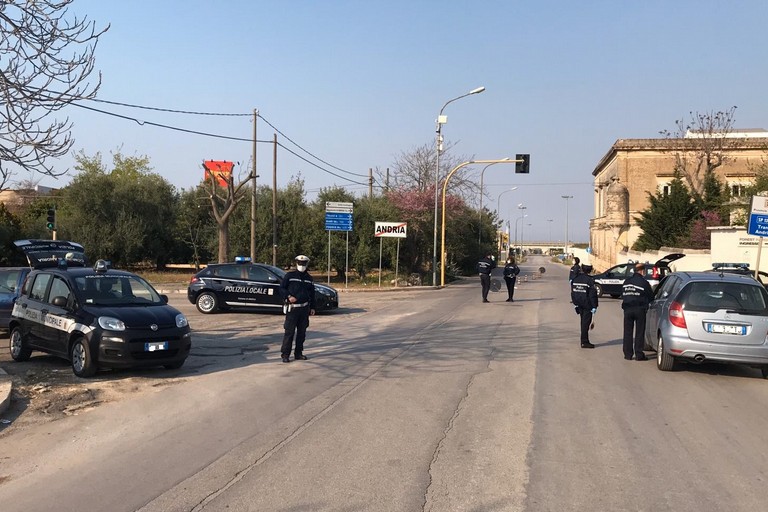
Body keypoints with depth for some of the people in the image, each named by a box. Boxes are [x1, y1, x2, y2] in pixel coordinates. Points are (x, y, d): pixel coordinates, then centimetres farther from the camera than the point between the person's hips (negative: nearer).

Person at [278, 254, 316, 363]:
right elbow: (282, 288, -1)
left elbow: (312, 293, 18)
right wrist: (288, 297, -17)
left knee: (302, 332, 8)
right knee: (289, 332, -7)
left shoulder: (309, 278, 13)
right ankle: (285, 354, -3)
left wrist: (312, 307, 14)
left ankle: (298, 353, 18)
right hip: (292, 308, -5)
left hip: (304, 308, 5)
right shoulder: (290, 275, 0)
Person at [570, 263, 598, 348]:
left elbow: (572, 292, 10)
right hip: (587, 305, -6)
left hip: (578, 304, 6)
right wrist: (594, 306, -10)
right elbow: (593, 295, -14)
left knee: (583, 321, 18)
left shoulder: (575, 278, 3)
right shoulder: (590, 280, -15)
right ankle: (584, 341, -1)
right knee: (586, 322, -2)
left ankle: (583, 338, 24)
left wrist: (575, 303, 17)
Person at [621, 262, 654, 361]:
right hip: (639, 309, -4)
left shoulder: (626, 281, 8)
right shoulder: (644, 282, -7)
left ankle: (628, 354, 9)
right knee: (639, 332, 2)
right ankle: (639, 354, 2)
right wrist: (645, 302, 19)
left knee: (627, 332, 8)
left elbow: (622, 295, 12)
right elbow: (651, 297, 0)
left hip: (627, 309, 4)